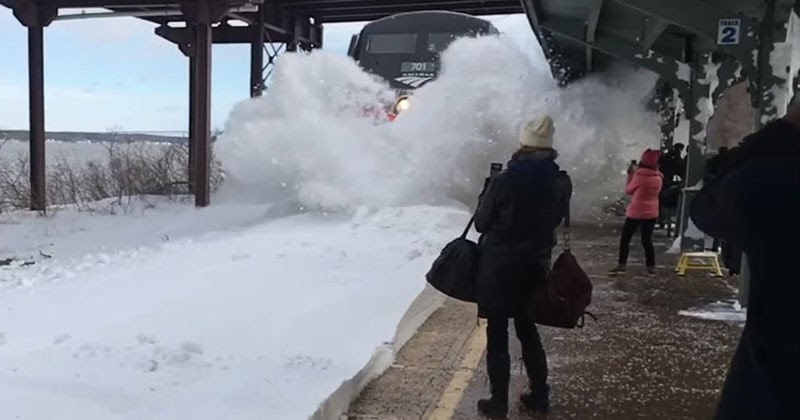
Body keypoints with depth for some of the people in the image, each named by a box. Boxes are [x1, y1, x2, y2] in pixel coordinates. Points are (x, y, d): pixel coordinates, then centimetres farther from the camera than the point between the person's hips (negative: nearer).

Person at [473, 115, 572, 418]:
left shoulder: (504, 181, -18)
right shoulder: (561, 183, -4)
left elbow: (481, 222, -7)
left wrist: (489, 192, 8)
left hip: (498, 266, -4)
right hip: (535, 265, 5)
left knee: (497, 335, 6)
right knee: (527, 330, 20)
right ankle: (540, 396, 27)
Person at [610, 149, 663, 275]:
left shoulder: (639, 175, -15)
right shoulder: (658, 178, 0)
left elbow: (629, 190, -3)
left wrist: (630, 175, 7)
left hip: (635, 213, -5)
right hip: (652, 213, 5)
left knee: (625, 239, 4)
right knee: (647, 240, 14)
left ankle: (621, 265, 3)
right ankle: (651, 266, 13)